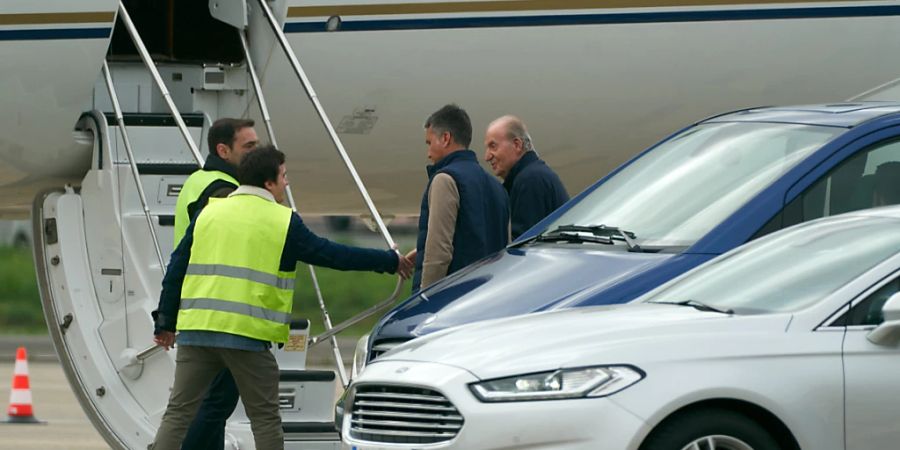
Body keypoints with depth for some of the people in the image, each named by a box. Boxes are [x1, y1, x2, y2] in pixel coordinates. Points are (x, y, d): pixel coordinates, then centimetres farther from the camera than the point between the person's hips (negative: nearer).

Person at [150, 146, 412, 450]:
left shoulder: (209, 213, 13)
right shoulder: (283, 222, 1)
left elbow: (176, 269, 13)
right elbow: (333, 255, 4)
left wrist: (166, 322, 20)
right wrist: (391, 262, 15)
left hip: (195, 331, 4)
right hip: (247, 334, -4)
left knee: (178, 412, 5)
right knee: (265, 418, 7)